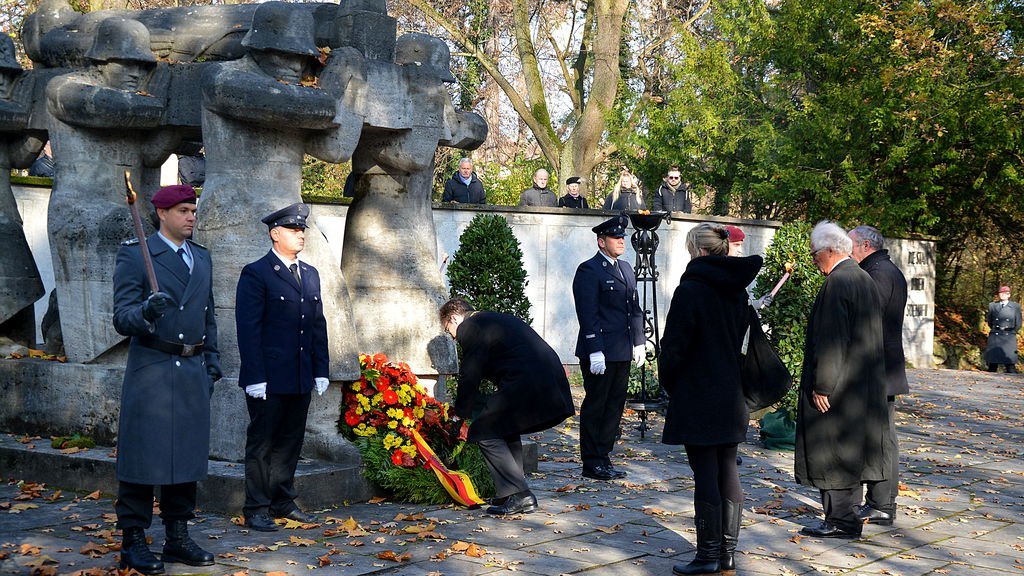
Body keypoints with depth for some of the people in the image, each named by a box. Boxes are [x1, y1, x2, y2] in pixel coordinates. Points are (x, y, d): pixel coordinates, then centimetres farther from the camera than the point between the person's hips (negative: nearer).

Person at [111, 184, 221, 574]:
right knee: (144, 455, -4)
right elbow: (122, 318, -11)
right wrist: (145, 313, -31)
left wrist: (212, 355, 15)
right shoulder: (134, 255, -4)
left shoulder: (201, 257, 16)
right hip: (152, 369, -6)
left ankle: (177, 537, 19)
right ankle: (133, 543, 5)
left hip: (193, 370, 6)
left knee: (187, 453, 9)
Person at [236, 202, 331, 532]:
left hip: (301, 379, 6)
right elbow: (248, 329, -10)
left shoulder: (310, 275, 15)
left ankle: (283, 502, 23)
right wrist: (254, 377, -16)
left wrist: (321, 370, 10)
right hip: (269, 379, -6)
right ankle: (256, 509, 8)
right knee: (261, 444, 2)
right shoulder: (256, 274, -6)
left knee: (290, 442, 13)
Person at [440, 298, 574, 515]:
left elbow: (470, 377, 1)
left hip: (526, 383, -9)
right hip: (554, 383, 9)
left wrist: (461, 415, 14)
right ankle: (514, 492, 23)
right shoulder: (501, 319, 30)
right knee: (506, 430, 25)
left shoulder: (469, 328, 3)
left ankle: (518, 495, -3)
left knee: (483, 432, 2)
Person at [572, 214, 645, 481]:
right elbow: (588, 315, -15)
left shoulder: (625, 268, 17)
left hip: (622, 351, 8)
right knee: (595, 406, 0)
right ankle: (592, 464, 6)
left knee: (615, 406, 11)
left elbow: (635, 308, 21)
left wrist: (638, 342, 14)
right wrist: (595, 352, -19)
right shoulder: (589, 270, -9)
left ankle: (603, 459, 19)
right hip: (599, 352, -8)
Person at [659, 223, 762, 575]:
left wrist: (668, 382, 3)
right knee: (728, 471, 10)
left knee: (705, 475, -3)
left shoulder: (690, 290, -15)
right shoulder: (737, 291, 7)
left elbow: (674, 345, -13)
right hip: (732, 398, 7)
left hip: (697, 397, -7)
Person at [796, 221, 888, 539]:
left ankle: (840, 520, 3)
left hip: (837, 384, -10)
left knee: (831, 451, -2)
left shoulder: (836, 283, -18)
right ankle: (848, 515, 23)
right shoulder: (865, 279, 12)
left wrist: (821, 386, -18)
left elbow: (831, 340, -21)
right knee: (851, 449, 15)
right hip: (863, 387, 10)